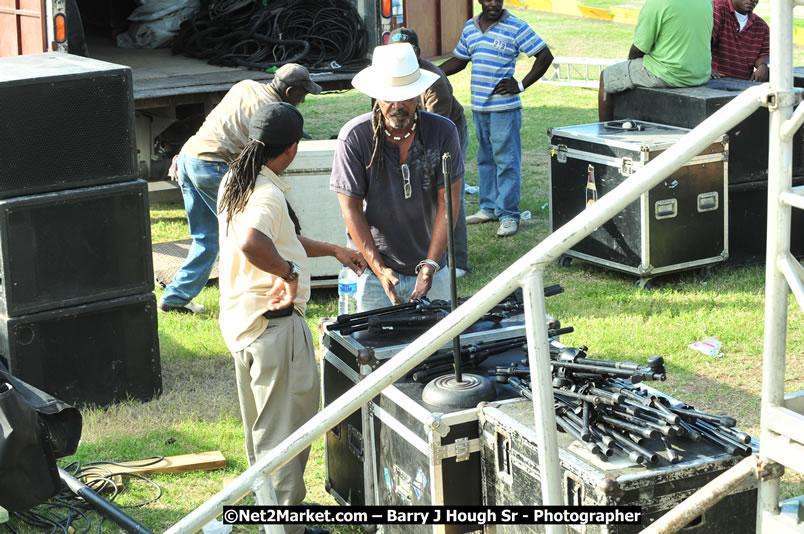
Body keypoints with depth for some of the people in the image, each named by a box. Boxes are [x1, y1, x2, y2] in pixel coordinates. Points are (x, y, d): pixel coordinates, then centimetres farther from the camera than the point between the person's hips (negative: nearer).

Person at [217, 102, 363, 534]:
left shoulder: (234, 183, 9)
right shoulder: (268, 196, -23)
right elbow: (251, 243, -46)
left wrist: (332, 249, 24)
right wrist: (291, 273, -31)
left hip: (240, 318, 10)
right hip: (274, 324, -10)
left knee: (262, 428, 20)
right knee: (284, 432, 0)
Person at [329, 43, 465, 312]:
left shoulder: (442, 131, -5)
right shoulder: (354, 137, -10)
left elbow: (448, 202, -5)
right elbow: (351, 208, -8)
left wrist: (430, 265, -14)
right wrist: (379, 269, -15)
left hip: (432, 267, 2)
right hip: (372, 270, -2)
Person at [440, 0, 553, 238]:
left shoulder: (515, 27, -8)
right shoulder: (470, 28, 10)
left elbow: (545, 56, -8)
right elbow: (459, 60, 21)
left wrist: (521, 85, -12)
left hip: (505, 108, -6)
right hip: (478, 107, 6)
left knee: (506, 161, -4)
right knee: (485, 159, 14)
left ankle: (509, 215, 0)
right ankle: (489, 208, 24)